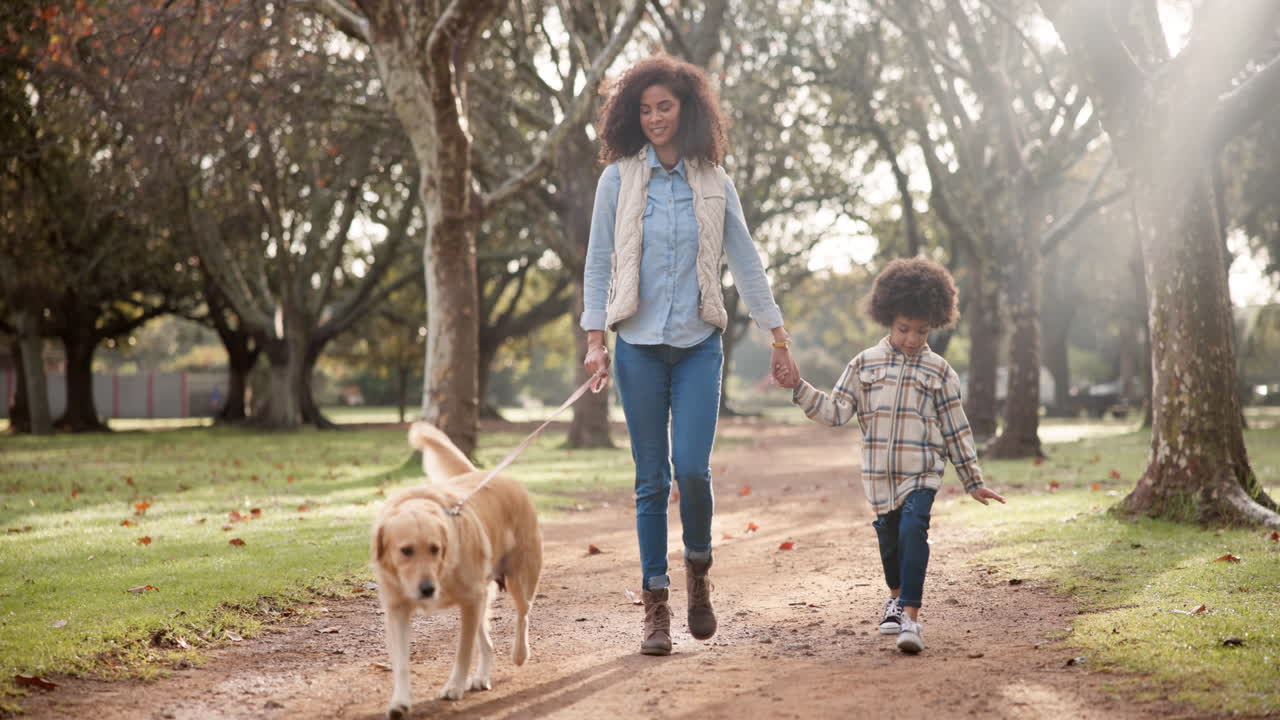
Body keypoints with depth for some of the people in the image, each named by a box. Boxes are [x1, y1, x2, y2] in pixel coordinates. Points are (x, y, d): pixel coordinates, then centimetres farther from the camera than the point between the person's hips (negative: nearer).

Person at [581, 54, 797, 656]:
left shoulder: (714, 184, 6)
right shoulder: (618, 179, 3)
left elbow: (746, 263, 11)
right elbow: (598, 263, 6)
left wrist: (779, 338, 10)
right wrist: (594, 339, -2)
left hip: (698, 345, 0)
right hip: (639, 345, 0)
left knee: (692, 468, -12)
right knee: (651, 478, 1)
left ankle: (698, 569, 16)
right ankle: (656, 606, 10)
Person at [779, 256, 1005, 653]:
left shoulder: (939, 372, 4)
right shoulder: (864, 364, 7)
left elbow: (956, 430, 8)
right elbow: (837, 411, 3)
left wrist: (973, 482, 9)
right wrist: (799, 388, -8)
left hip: (921, 474, -2)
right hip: (879, 474, 2)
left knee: (913, 530, -22)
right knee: (889, 537, 13)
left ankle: (911, 616, -23)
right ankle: (897, 595, 42)